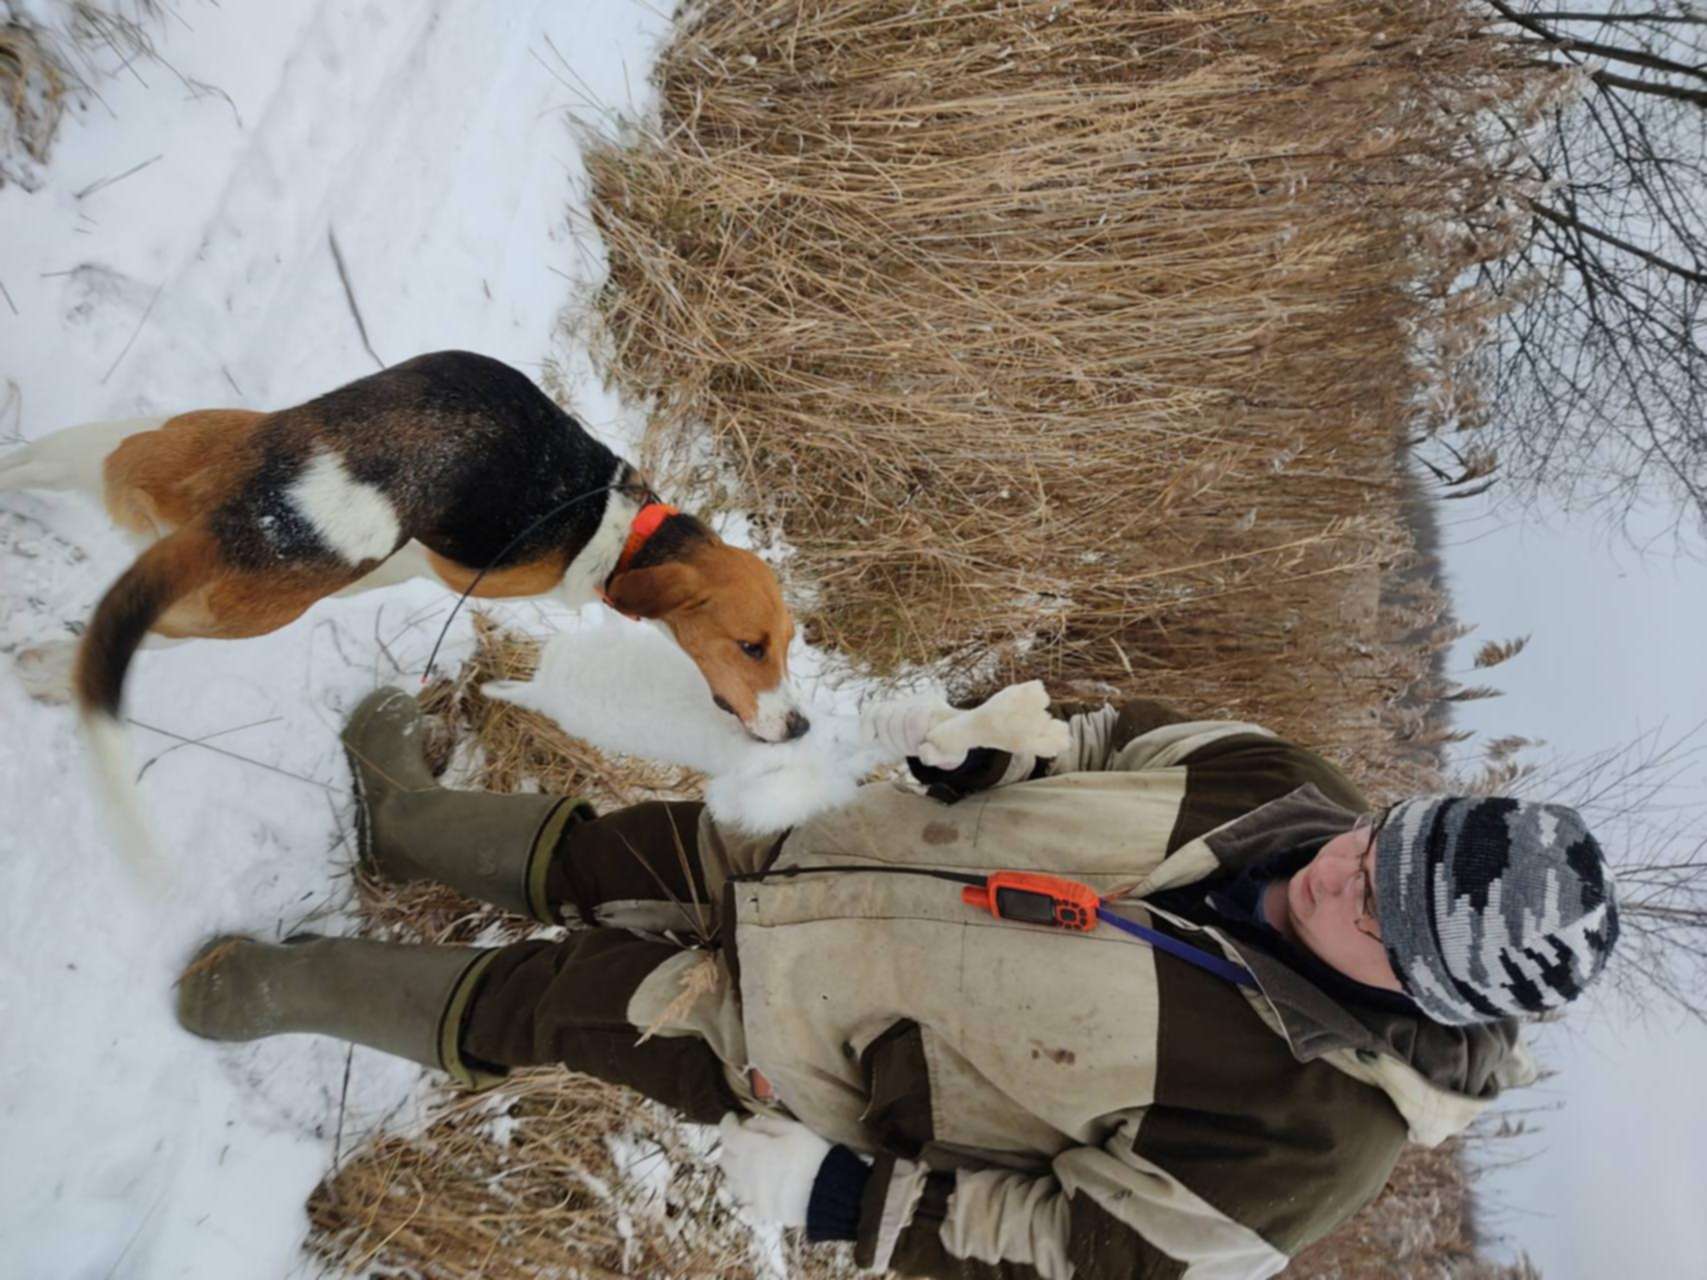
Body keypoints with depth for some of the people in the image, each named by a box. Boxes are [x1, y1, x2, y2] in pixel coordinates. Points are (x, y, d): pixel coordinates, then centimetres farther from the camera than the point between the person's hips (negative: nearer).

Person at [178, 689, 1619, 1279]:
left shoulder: (1318, 1127, -26)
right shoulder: (1284, 788, -13)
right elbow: (1106, 735, 3)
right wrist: (981, 737, -10)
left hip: (816, 1049, -4)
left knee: (554, 1000, 5)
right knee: (608, 853, 14)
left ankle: (291, 984, 35)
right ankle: (407, 816, 48)